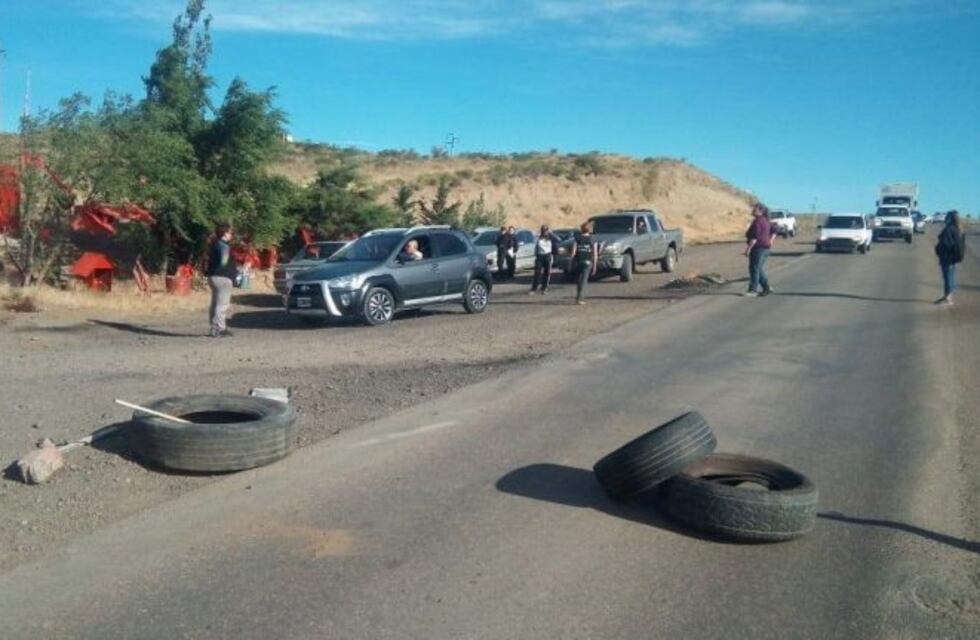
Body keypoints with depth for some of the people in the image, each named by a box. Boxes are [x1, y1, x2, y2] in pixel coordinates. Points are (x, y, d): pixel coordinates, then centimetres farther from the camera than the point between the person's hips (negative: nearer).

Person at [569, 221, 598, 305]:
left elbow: (573, 252, -8)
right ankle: (579, 298, -10)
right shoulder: (592, 240, 0)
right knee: (584, 281, -2)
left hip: (577, 261, 1)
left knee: (578, 280, 15)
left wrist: (571, 260, 2)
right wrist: (594, 266, 3)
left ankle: (579, 297, 23)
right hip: (587, 262, -1)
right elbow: (595, 254, -2)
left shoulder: (577, 239, -2)